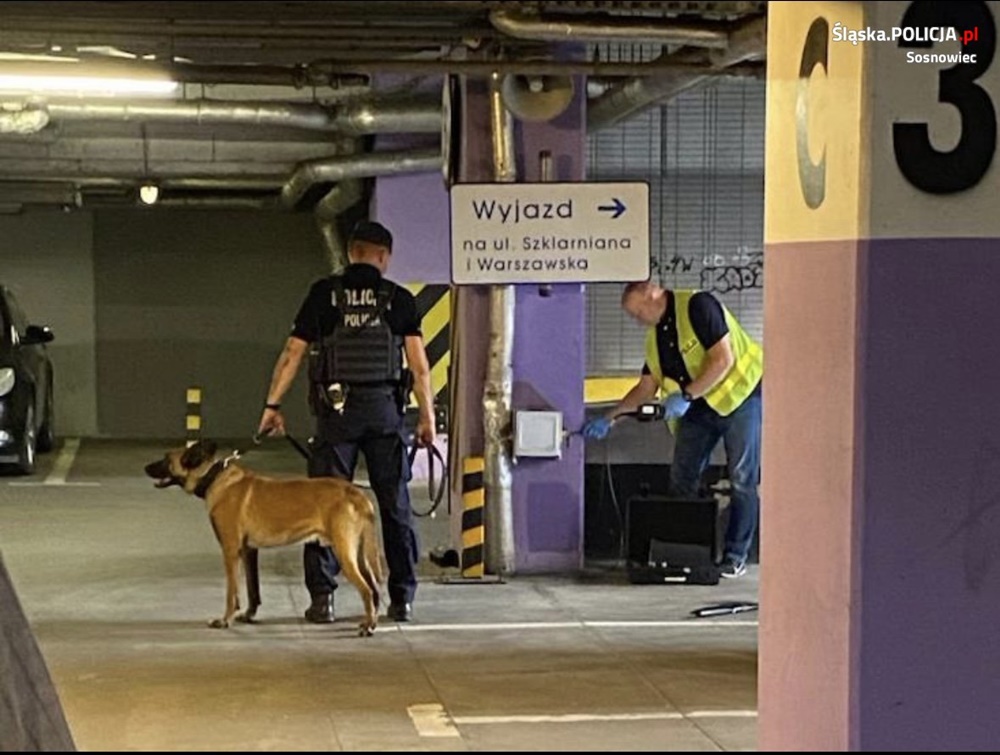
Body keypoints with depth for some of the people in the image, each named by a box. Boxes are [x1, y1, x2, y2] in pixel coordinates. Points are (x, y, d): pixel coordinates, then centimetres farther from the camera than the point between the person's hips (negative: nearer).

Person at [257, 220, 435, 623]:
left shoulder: (323, 294, 3)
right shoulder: (400, 300, 3)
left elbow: (292, 354, 1)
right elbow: (419, 364, -2)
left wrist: (272, 404, 6)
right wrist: (427, 415, 4)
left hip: (336, 408, -1)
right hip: (384, 408, 1)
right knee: (394, 503, 8)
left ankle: (322, 597, 0)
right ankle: (402, 597, 10)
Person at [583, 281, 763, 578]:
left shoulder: (698, 306, -15)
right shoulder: (655, 337, 9)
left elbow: (723, 359, -22)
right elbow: (647, 387, 13)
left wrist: (686, 396, -23)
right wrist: (609, 418, 5)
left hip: (740, 395, -8)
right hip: (698, 409, 8)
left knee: (742, 480, -7)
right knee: (682, 480, 2)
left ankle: (736, 556, 0)